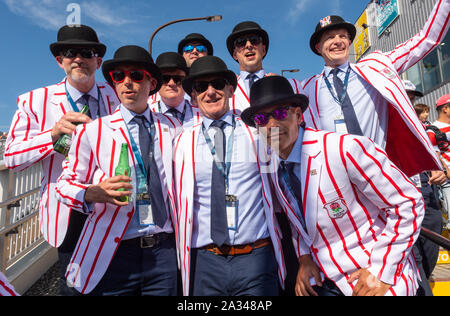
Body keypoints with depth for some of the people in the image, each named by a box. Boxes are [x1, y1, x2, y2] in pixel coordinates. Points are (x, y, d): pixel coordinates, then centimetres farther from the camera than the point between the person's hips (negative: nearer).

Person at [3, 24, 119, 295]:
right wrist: (54, 134, -21)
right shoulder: (35, 102, -1)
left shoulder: (117, 97, 3)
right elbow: (12, 157, -5)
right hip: (67, 213, -1)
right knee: (74, 285, 12)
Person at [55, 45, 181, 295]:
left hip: (163, 251, 2)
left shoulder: (171, 128, 7)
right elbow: (66, 183, 1)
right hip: (112, 254, -1)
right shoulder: (92, 131, 1)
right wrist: (93, 193, -20)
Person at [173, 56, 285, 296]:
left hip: (255, 258, 0)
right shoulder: (183, 142, 5)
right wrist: (183, 256, 10)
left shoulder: (257, 131, 3)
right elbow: (181, 203, 10)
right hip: (204, 261, 1)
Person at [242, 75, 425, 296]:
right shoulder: (272, 166, -4)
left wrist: (381, 272, -16)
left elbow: (409, 204, -16)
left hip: (377, 280, -4)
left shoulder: (346, 149, -23)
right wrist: (304, 257, -2)